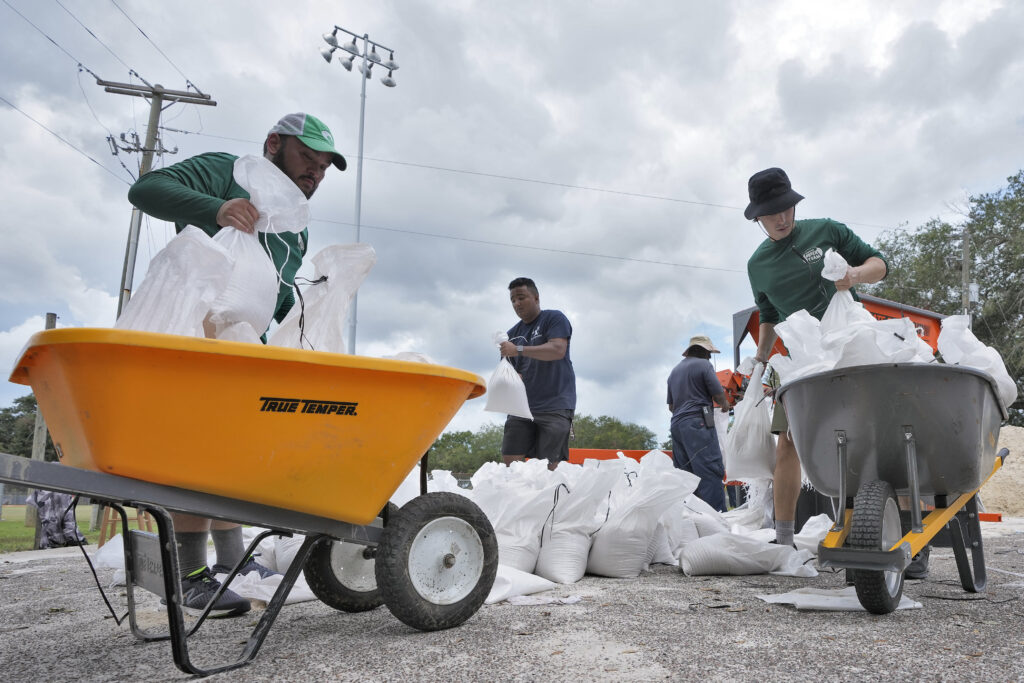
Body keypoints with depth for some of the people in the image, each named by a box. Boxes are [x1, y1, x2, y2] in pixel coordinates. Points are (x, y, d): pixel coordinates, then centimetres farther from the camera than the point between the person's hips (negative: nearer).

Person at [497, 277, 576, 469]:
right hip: (522, 406, 6)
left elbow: (558, 350, -16)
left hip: (555, 406, -6)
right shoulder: (513, 333, 18)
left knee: (548, 465, -10)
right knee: (510, 460, -3)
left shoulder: (554, 318, 1)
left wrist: (518, 349, -20)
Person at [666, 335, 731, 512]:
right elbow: (719, 395, -3)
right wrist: (725, 405, 17)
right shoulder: (703, 365, 0)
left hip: (676, 424, 8)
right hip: (698, 423, -8)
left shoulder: (675, 370, 23)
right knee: (711, 472, -12)